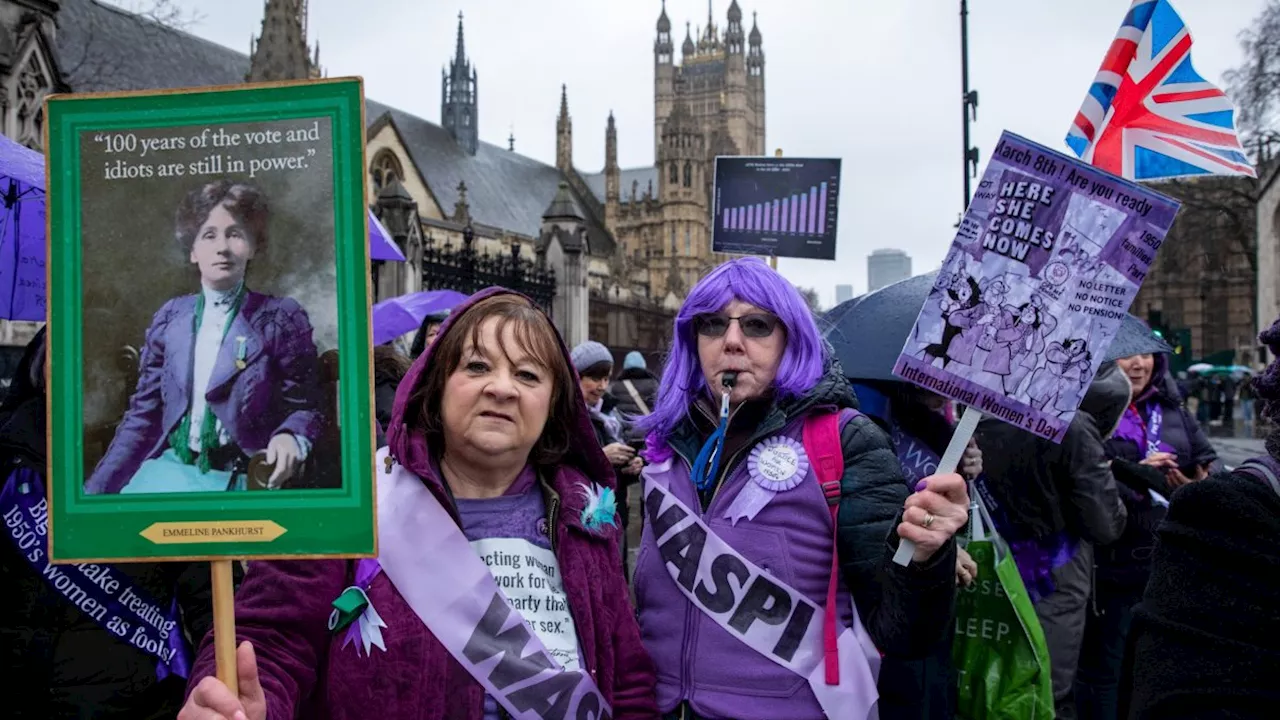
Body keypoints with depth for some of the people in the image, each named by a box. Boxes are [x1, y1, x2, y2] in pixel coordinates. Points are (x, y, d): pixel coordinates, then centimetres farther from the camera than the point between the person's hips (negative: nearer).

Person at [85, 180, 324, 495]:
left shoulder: (282, 318, -1)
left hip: (235, 479, -4)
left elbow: (304, 408, 1)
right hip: (169, 468, 4)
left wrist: (290, 438, -22)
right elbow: (143, 415, 12)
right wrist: (95, 491, 4)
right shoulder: (169, 317, 9)